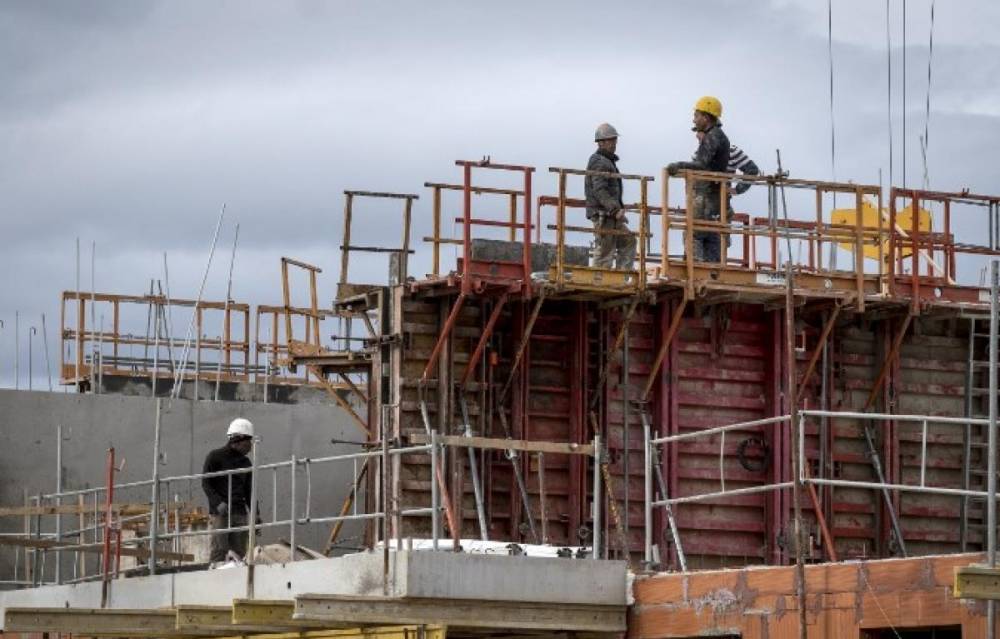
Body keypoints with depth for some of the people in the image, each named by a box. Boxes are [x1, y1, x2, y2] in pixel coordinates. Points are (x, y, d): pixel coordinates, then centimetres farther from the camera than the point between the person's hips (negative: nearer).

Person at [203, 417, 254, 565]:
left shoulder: (245, 462, 17)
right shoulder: (215, 457, 1)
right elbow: (206, 483, -3)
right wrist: (218, 503, -18)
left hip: (240, 512, 5)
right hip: (221, 512, -5)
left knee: (239, 552, 0)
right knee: (220, 549, -13)